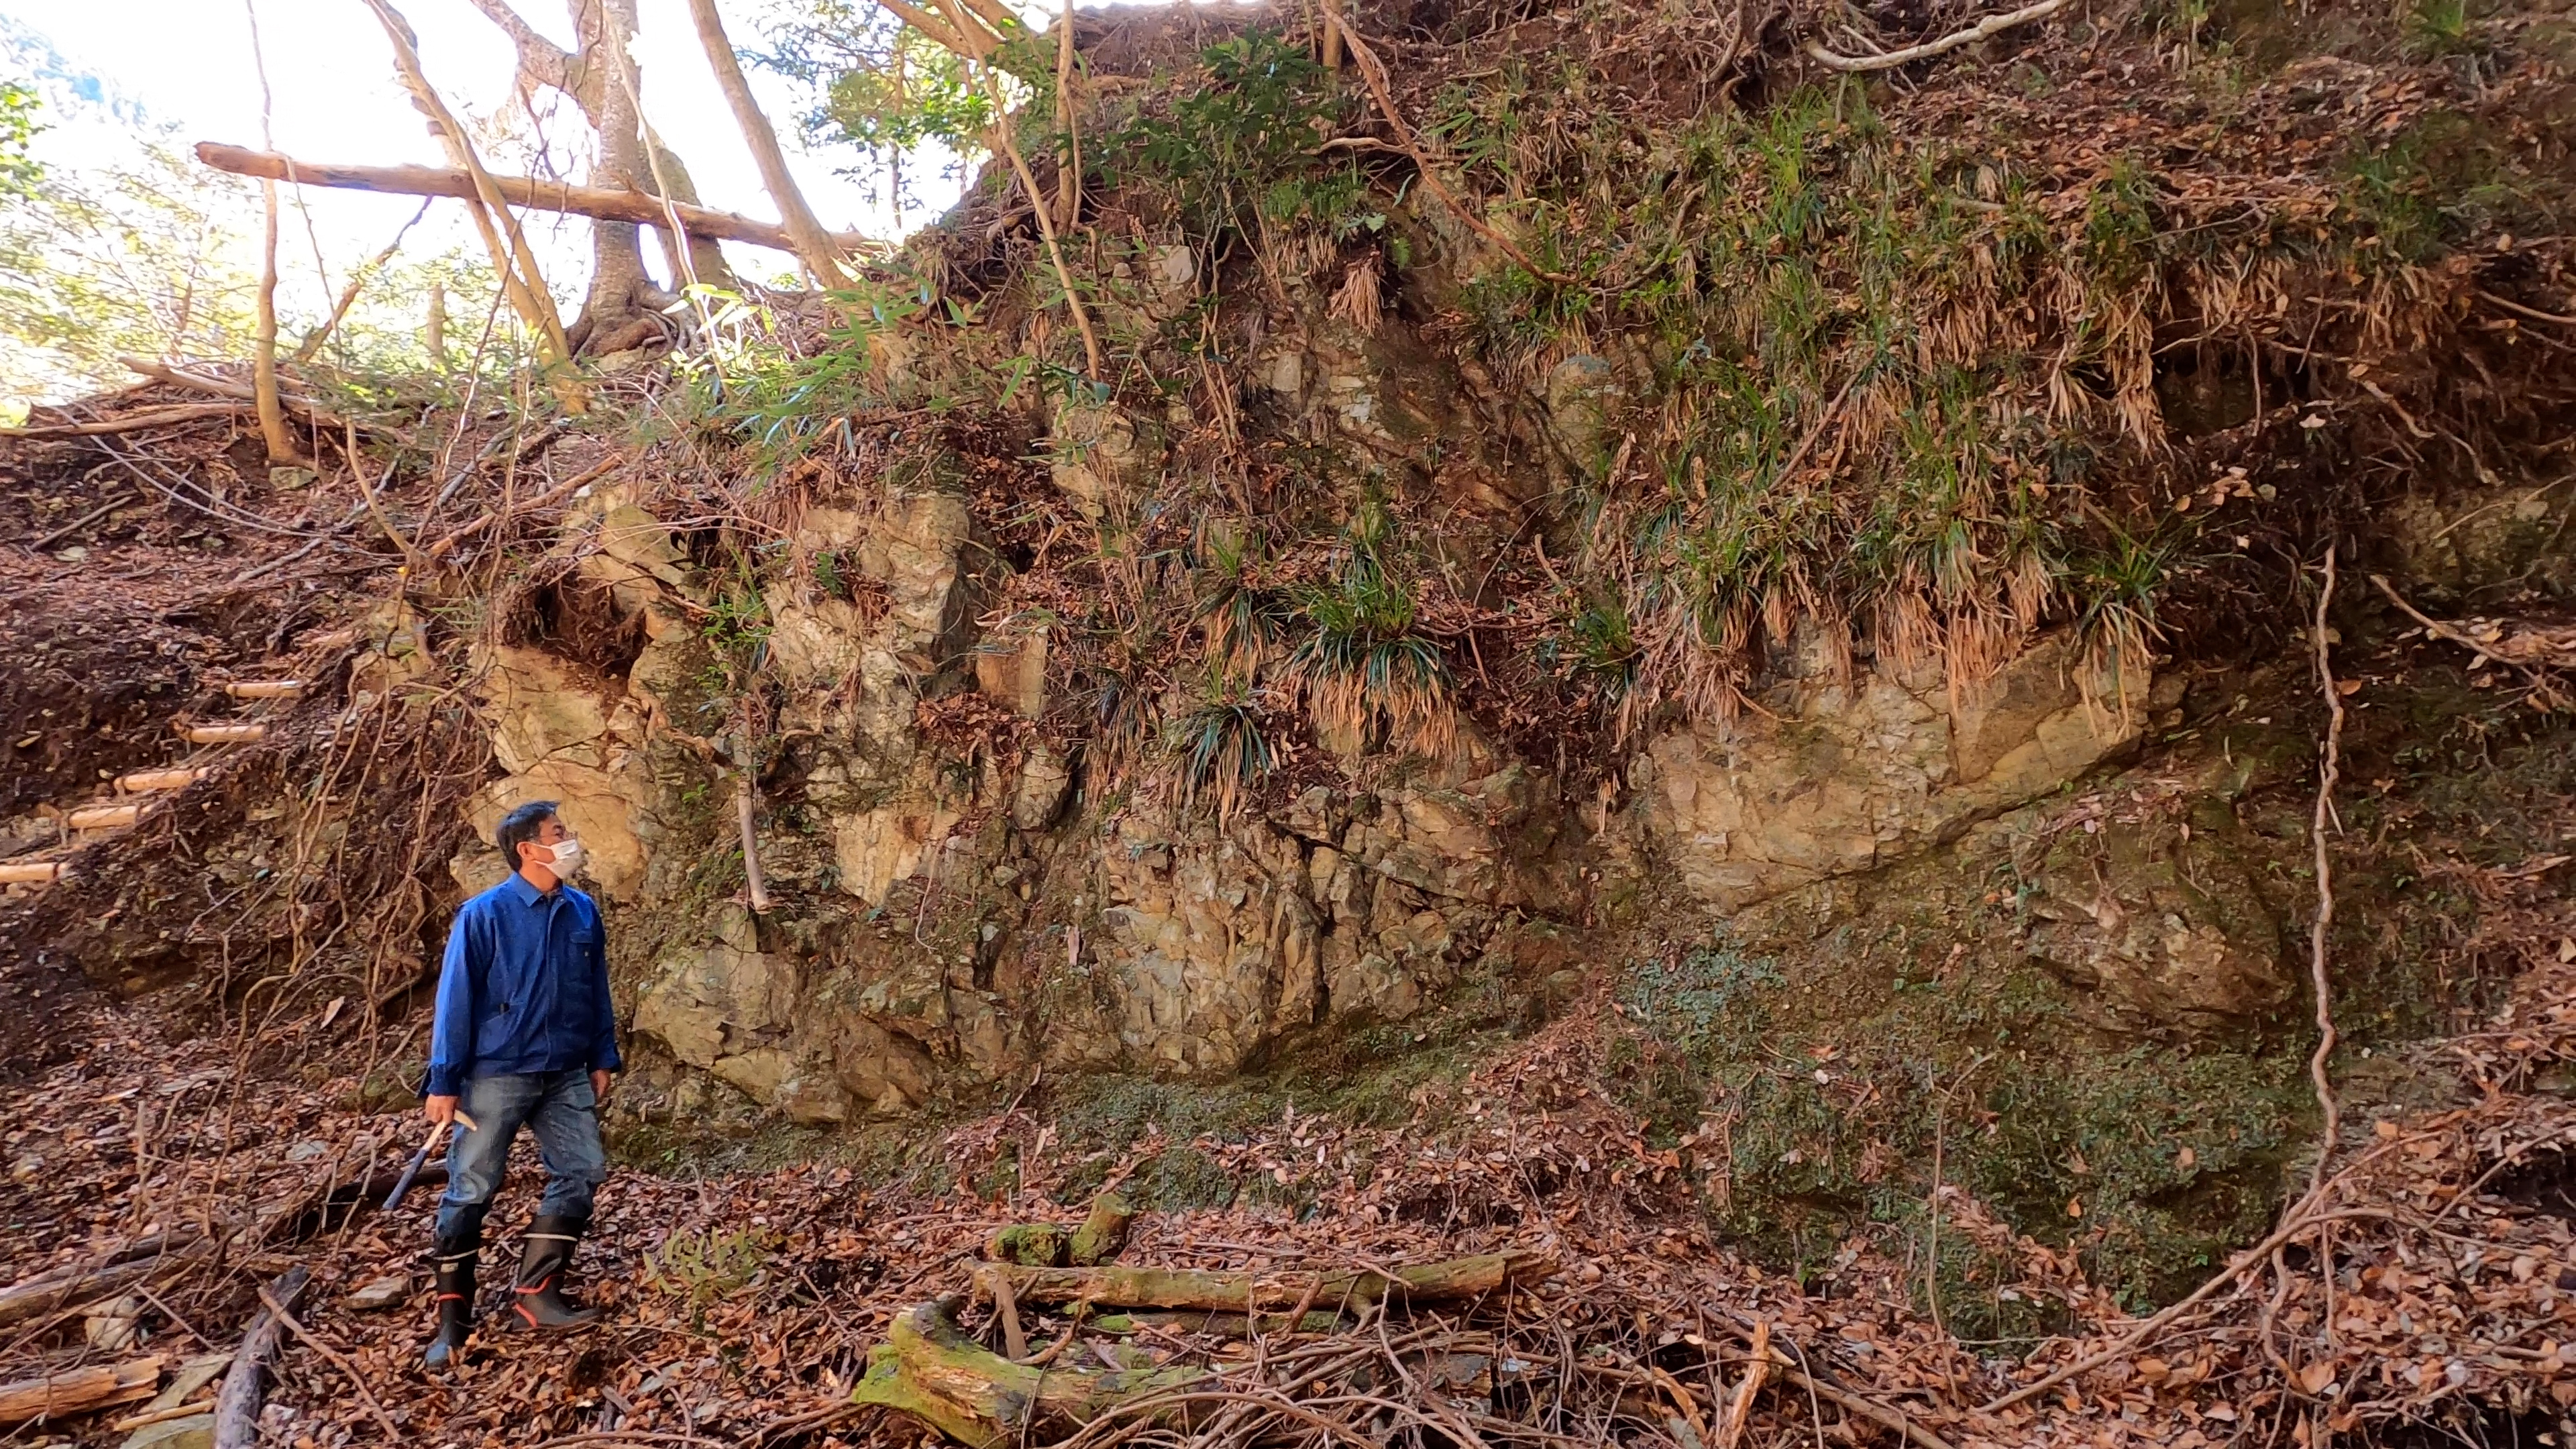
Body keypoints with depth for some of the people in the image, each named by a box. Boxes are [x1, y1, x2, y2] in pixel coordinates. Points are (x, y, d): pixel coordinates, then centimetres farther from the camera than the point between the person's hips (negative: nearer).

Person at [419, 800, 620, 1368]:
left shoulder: (582, 912, 3)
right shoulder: (484, 915, -11)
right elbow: (456, 999, -9)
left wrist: (602, 1059, 12)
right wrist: (443, 1082, -10)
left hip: (566, 1076, 5)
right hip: (497, 1076, -5)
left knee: (582, 1172, -1)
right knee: (470, 1192, 1)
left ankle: (535, 1295, 11)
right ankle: (452, 1322, 12)